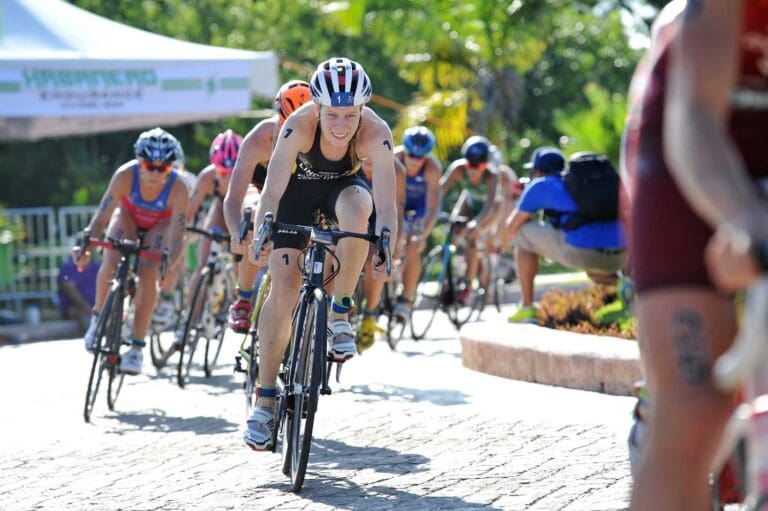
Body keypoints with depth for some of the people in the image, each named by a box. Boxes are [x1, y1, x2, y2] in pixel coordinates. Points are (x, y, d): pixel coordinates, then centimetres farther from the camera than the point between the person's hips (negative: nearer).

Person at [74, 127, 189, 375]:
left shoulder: (177, 189, -36)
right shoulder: (126, 175, -35)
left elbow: (177, 237, -35)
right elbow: (102, 216, -35)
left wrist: (169, 265, -53)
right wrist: (86, 247, -50)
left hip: (161, 223, -1)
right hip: (129, 213, 1)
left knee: (148, 272, -20)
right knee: (110, 262, -23)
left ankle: (136, 348, -13)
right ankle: (98, 317, 5)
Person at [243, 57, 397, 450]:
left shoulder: (376, 134, -32)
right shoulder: (298, 126, -34)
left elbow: (385, 203, -36)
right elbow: (272, 190, -36)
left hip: (342, 186, 1)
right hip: (298, 186, 0)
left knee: (358, 209, -36)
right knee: (283, 289, -12)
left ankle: (340, 312, -18)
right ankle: (265, 400, -4)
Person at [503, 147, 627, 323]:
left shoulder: (540, 185, 15)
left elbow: (511, 229, 21)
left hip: (581, 252, -6)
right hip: (618, 258, 6)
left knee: (523, 234, 17)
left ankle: (527, 307, 15)